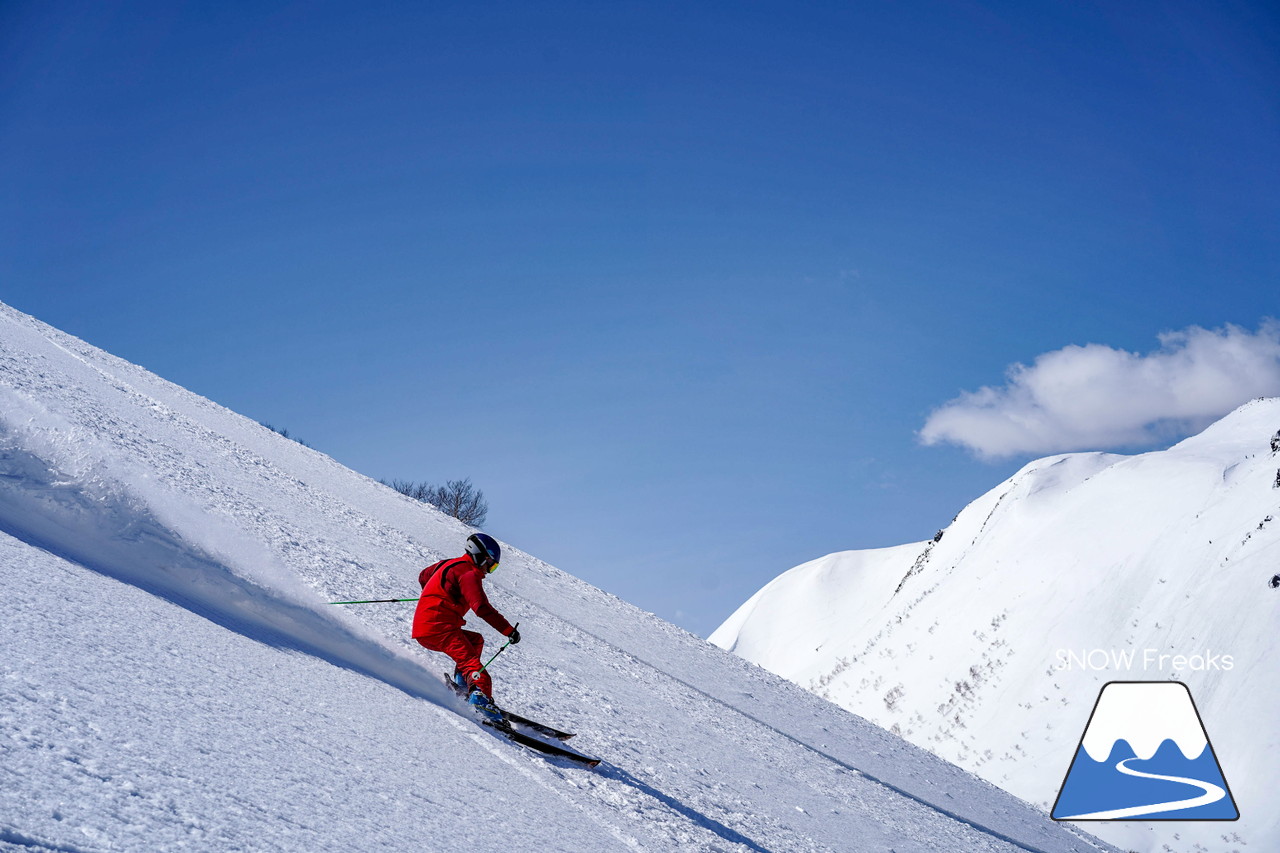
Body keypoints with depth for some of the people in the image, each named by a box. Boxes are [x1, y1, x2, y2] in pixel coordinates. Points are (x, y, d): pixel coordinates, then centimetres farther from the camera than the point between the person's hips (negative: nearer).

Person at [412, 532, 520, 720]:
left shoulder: (449, 564, 22)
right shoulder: (469, 573, -7)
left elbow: (423, 576, 41)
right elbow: (482, 608, -20)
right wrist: (508, 630, -18)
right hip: (438, 628, -9)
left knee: (475, 640, 26)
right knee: (469, 658, -25)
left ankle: (462, 681, 7)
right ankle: (479, 693, -51)